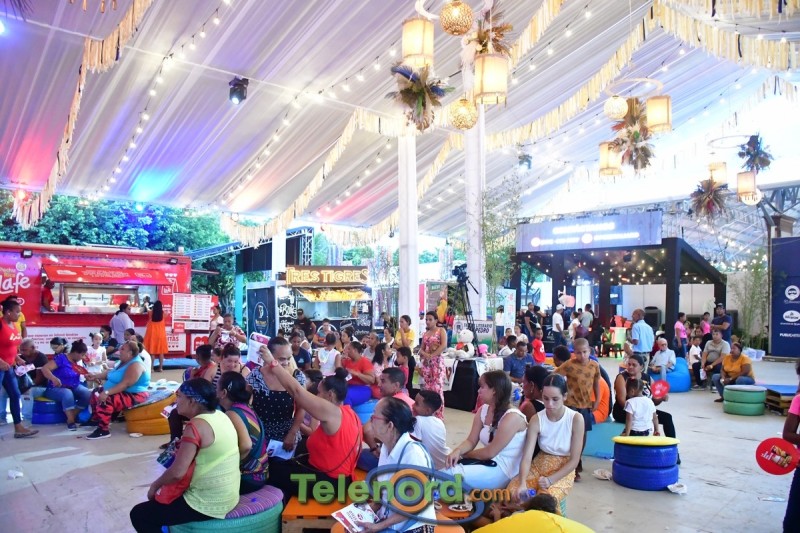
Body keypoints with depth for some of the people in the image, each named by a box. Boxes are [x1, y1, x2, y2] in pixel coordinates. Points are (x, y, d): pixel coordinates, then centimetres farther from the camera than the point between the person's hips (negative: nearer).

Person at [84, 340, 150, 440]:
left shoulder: (135, 365, -23)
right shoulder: (125, 362, 12)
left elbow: (125, 384, -31)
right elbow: (110, 372, 21)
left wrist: (107, 392, -35)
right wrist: (95, 376, 8)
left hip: (133, 396, -12)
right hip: (122, 393, 12)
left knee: (105, 400, -32)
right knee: (97, 392, 21)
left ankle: (103, 430, -21)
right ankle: (95, 419, 35)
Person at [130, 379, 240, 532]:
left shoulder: (197, 425, -22)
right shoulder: (220, 416, 2)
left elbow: (177, 472, -22)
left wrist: (155, 485, -5)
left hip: (207, 505, -9)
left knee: (138, 514, 7)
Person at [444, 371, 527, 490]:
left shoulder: (512, 417, -21)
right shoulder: (483, 410, 5)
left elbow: (490, 452, -19)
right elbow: (471, 441, 4)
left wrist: (464, 454, -5)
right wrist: (457, 451, -17)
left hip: (504, 470, -7)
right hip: (488, 462, 7)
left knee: (449, 474, -20)